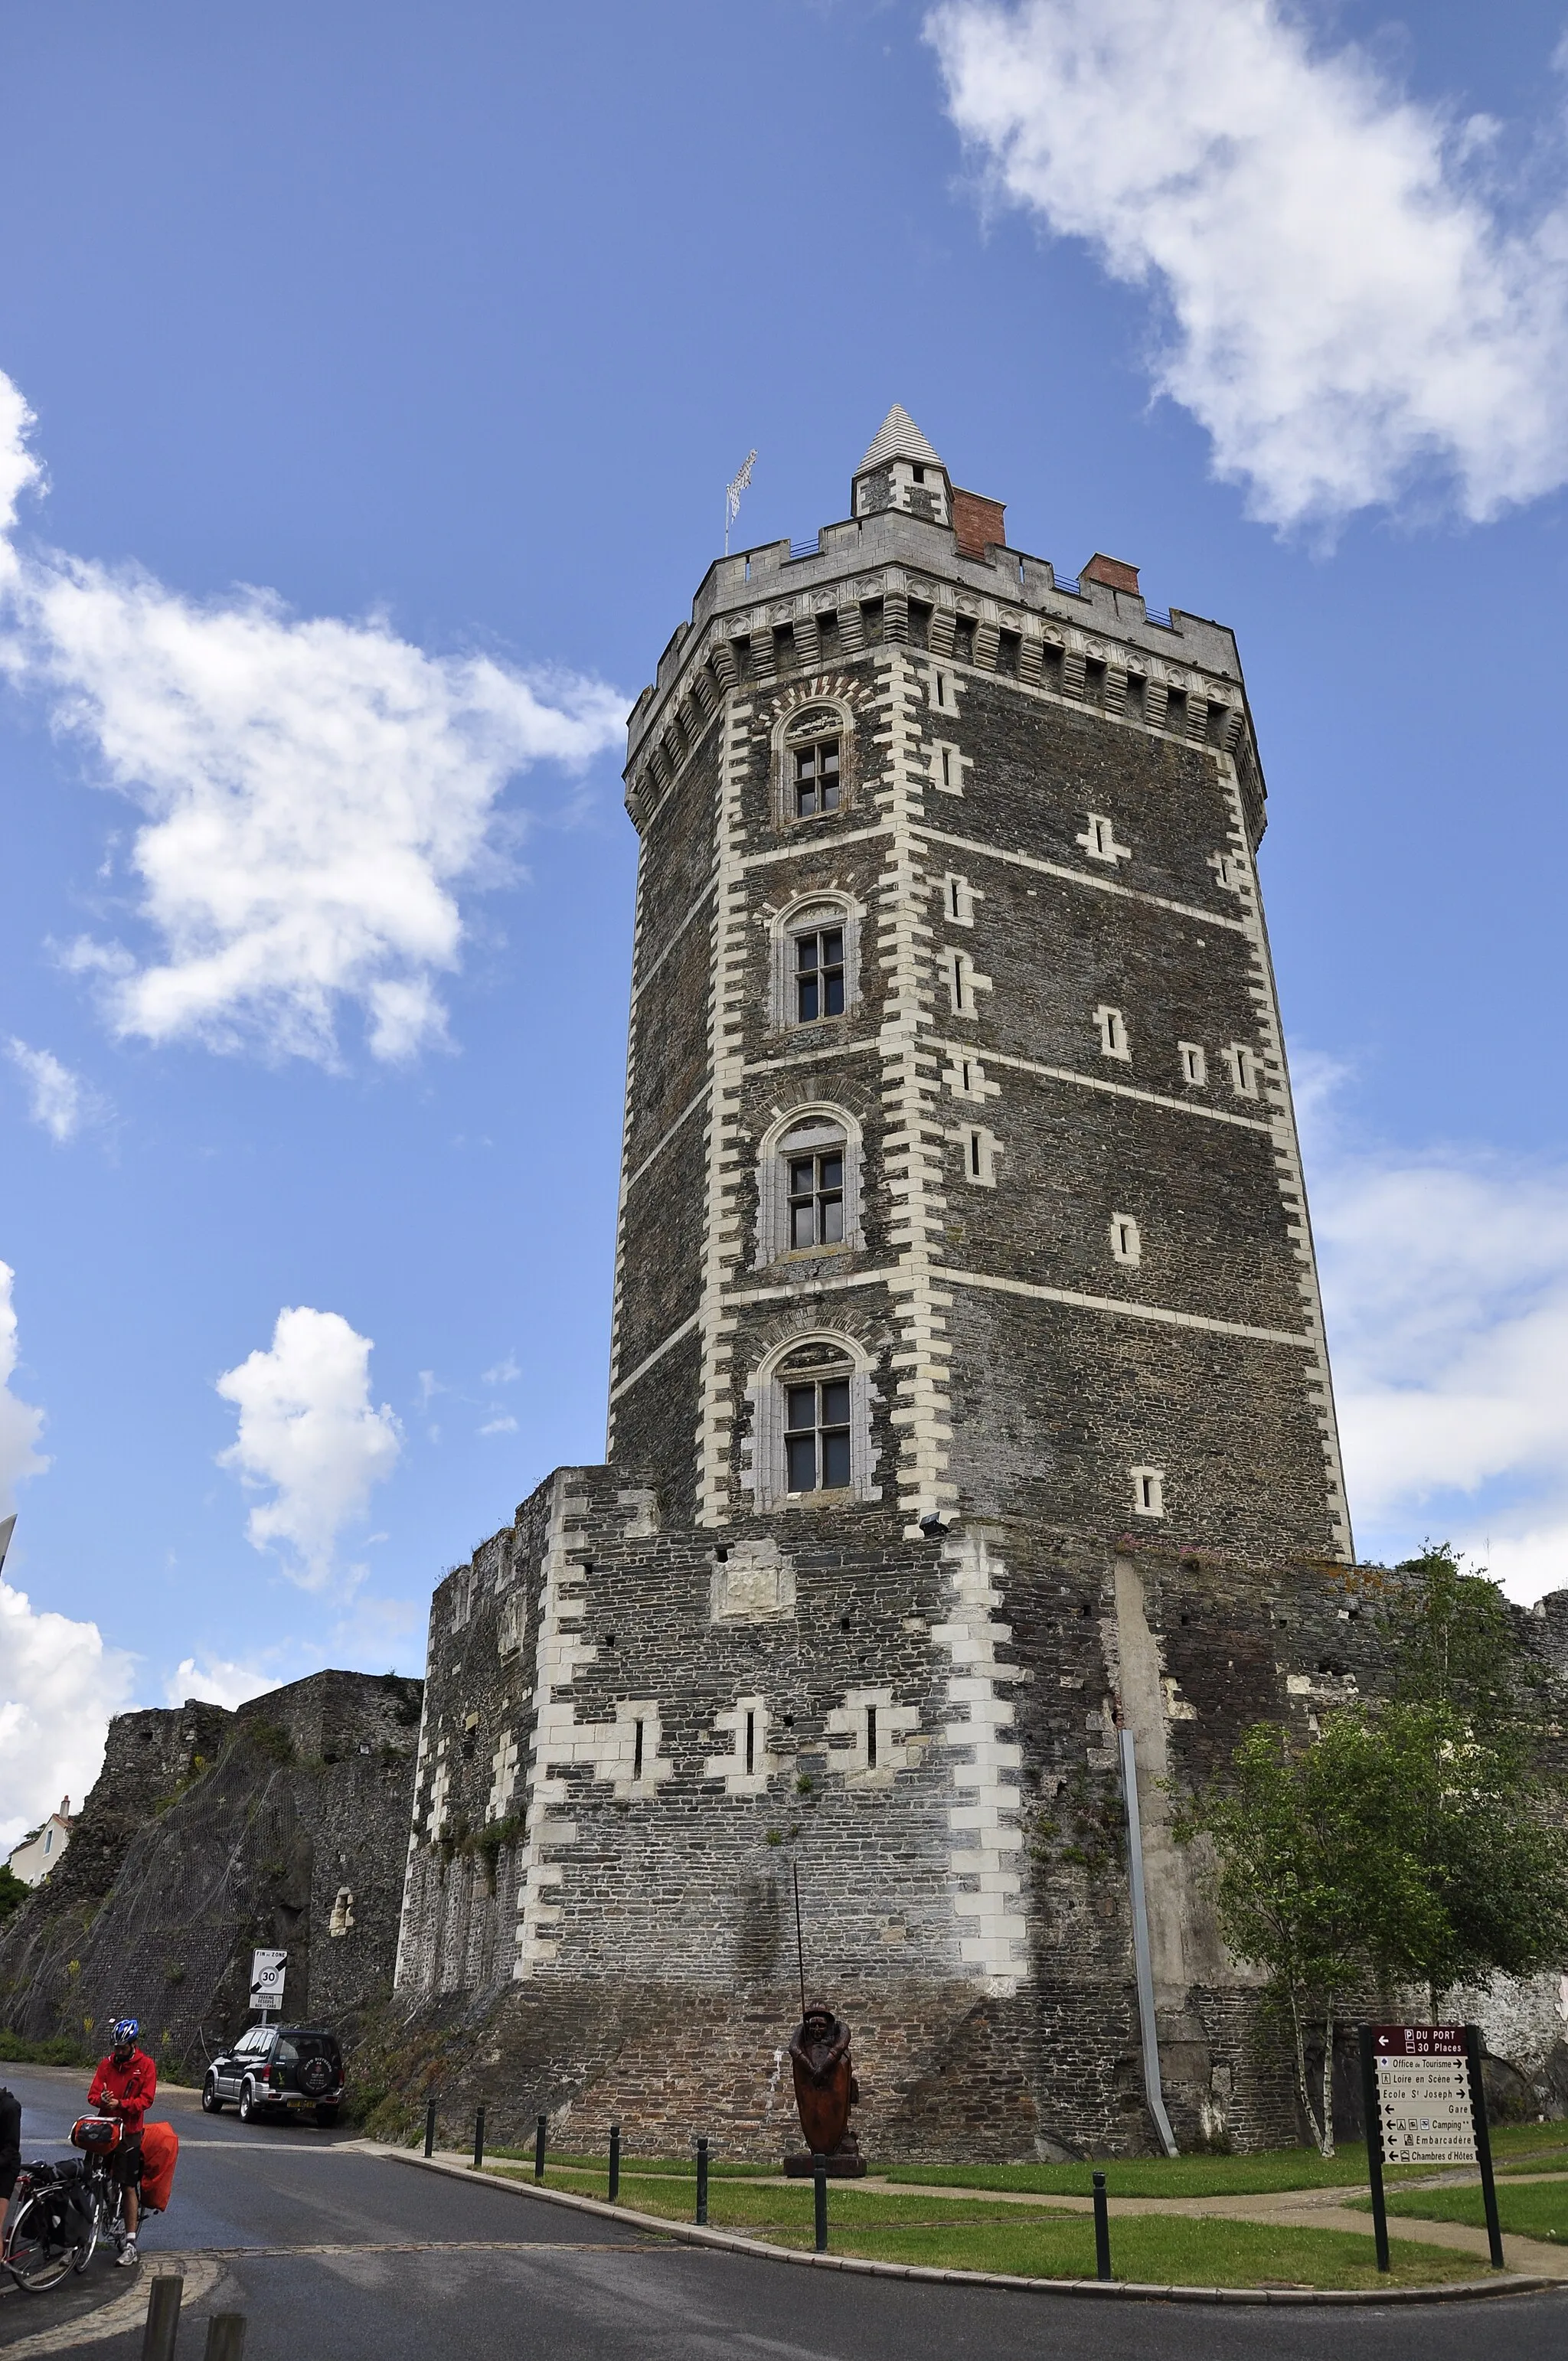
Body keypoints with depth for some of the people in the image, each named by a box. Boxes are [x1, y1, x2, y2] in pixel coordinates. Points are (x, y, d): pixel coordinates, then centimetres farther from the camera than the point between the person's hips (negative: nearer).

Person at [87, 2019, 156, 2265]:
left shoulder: (145, 2065, -5)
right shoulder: (108, 2064, 5)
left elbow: (146, 2099, -10)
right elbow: (93, 2094, 2)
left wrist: (120, 2104, -23)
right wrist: (102, 2100, -21)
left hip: (130, 2133, -3)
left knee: (129, 2187, -2)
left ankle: (130, 2242, 1)